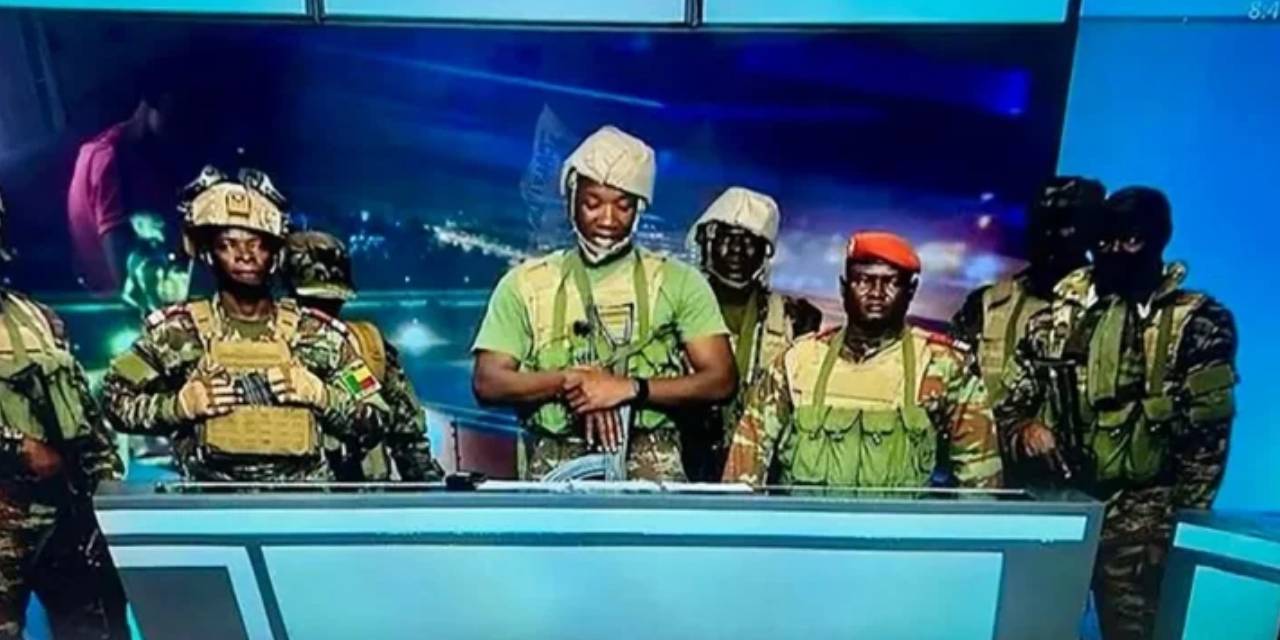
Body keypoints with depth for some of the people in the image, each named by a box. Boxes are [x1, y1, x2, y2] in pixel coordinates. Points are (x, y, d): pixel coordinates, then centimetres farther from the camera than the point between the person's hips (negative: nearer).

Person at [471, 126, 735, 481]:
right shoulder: (525, 283, 9)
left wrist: (631, 388, -13)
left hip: (650, 463, 0)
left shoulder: (678, 282, 7)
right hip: (555, 466, 1)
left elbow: (719, 380, 0)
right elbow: (487, 382, 3)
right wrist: (570, 380, -12)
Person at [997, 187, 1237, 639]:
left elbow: (1208, 427, -2)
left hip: (1136, 512, -2)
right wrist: (1022, 430, -7)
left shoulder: (1198, 323, 0)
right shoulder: (1060, 313, 7)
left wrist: (1184, 511, -5)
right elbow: (1012, 394, 13)